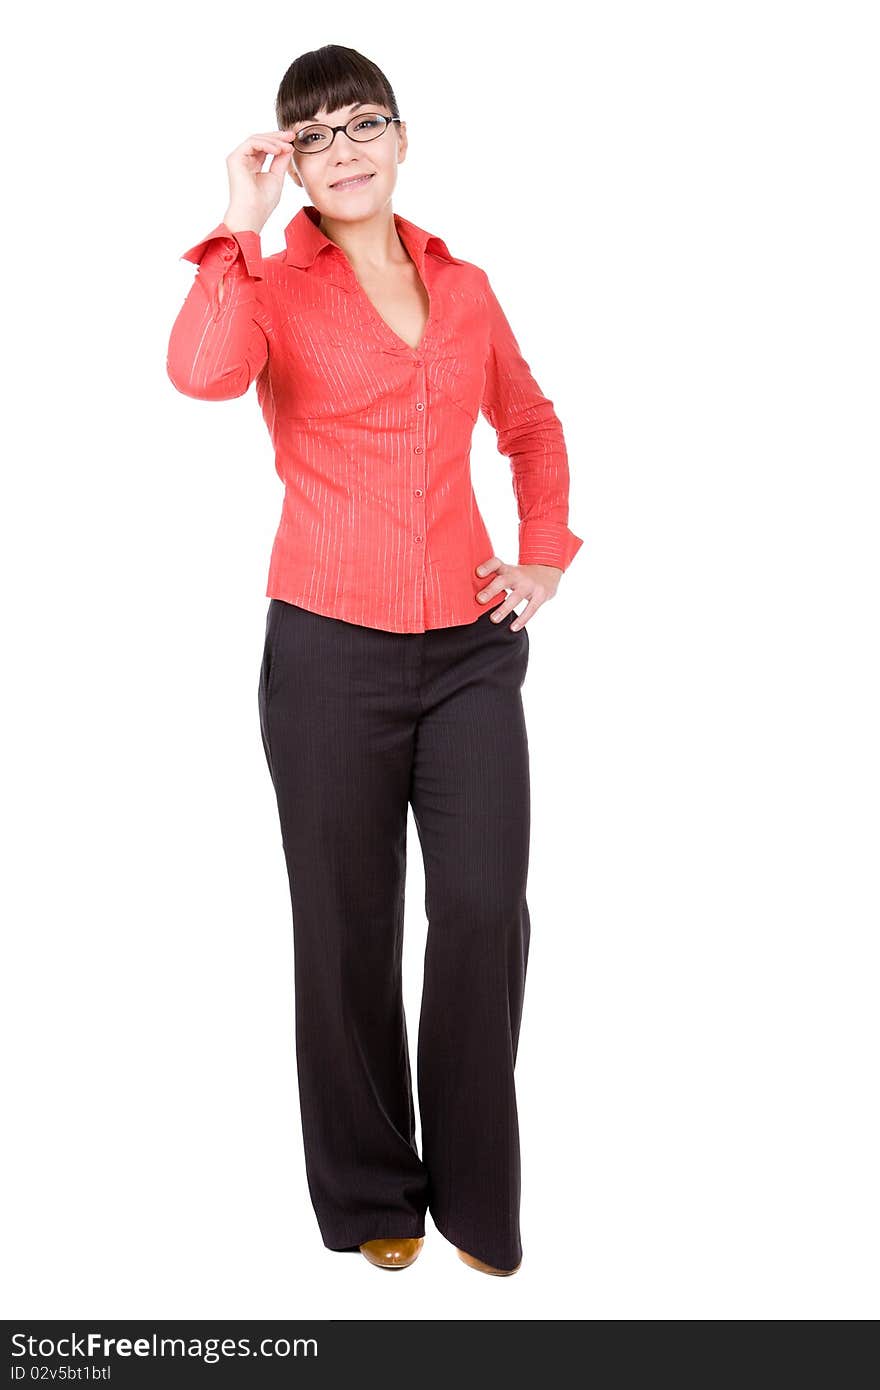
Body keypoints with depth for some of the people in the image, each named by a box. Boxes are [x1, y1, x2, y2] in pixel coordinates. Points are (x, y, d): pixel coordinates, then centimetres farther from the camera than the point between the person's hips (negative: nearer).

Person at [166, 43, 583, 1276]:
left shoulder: (463, 286, 12)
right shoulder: (273, 281, 0)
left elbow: (532, 426, 25)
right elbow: (204, 373, -24)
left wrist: (545, 558, 13)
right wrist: (242, 224, -16)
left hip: (471, 645, 3)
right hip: (332, 651, -3)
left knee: (487, 913, -2)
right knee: (349, 930, 7)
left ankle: (475, 1197, 19)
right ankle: (372, 1195, 27)